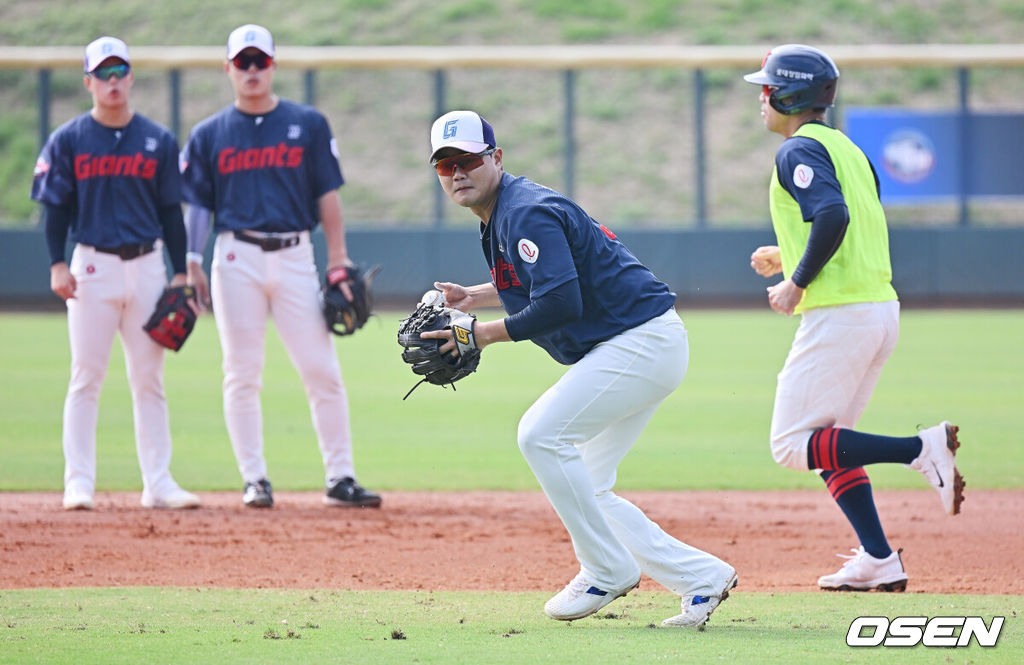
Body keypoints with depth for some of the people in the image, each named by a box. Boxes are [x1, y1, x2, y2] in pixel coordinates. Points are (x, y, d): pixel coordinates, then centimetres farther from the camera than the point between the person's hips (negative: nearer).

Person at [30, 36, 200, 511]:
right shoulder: (68, 141, 2)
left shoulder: (158, 141, 7)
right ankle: (78, 484, -1)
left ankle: (158, 483, 7)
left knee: (149, 379, 4)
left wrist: (180, 272, 5)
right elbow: (55, 207, 1)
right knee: (86, 377, -3)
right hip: (93, 267, -2)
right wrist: (57, 264, -10)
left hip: (148, 265, 2)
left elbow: (171, 211, 9)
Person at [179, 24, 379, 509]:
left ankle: (340, 478, 1)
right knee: (242, 375, 1)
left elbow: (327, 197, 7)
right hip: (237, 259, 0)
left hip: (295, 256, 0)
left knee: (323, 372, -4)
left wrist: (338, 264, 0)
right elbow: (198, 205, 8)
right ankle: (254, 479, 7)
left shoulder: (307, 125, 8)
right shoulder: (209, 135, 8)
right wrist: (192, 265, -5)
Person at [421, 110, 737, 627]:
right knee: (585, 490, 10)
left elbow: (560, 304, -28)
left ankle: (607, 570, -11)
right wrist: (474, 297, 19)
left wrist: (483, 334, -19)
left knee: (542, 434, -19)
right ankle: (701, 577, 10)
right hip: (640, 349, 11)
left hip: (641, 341, -11)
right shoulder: (500, 216, 14)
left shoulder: (528, 212, -18)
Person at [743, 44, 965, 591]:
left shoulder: (799, 151, -8)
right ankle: (878, 562, 8)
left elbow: (832, 216, -25)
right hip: (883, 308, 9)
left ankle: (922, 448, -18)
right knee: (827, 441, 17)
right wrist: (786, 258, 27)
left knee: (793, 444, -5)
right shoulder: (846, 149, 20)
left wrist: (796, 283, -15)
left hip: (839, 314, -9)